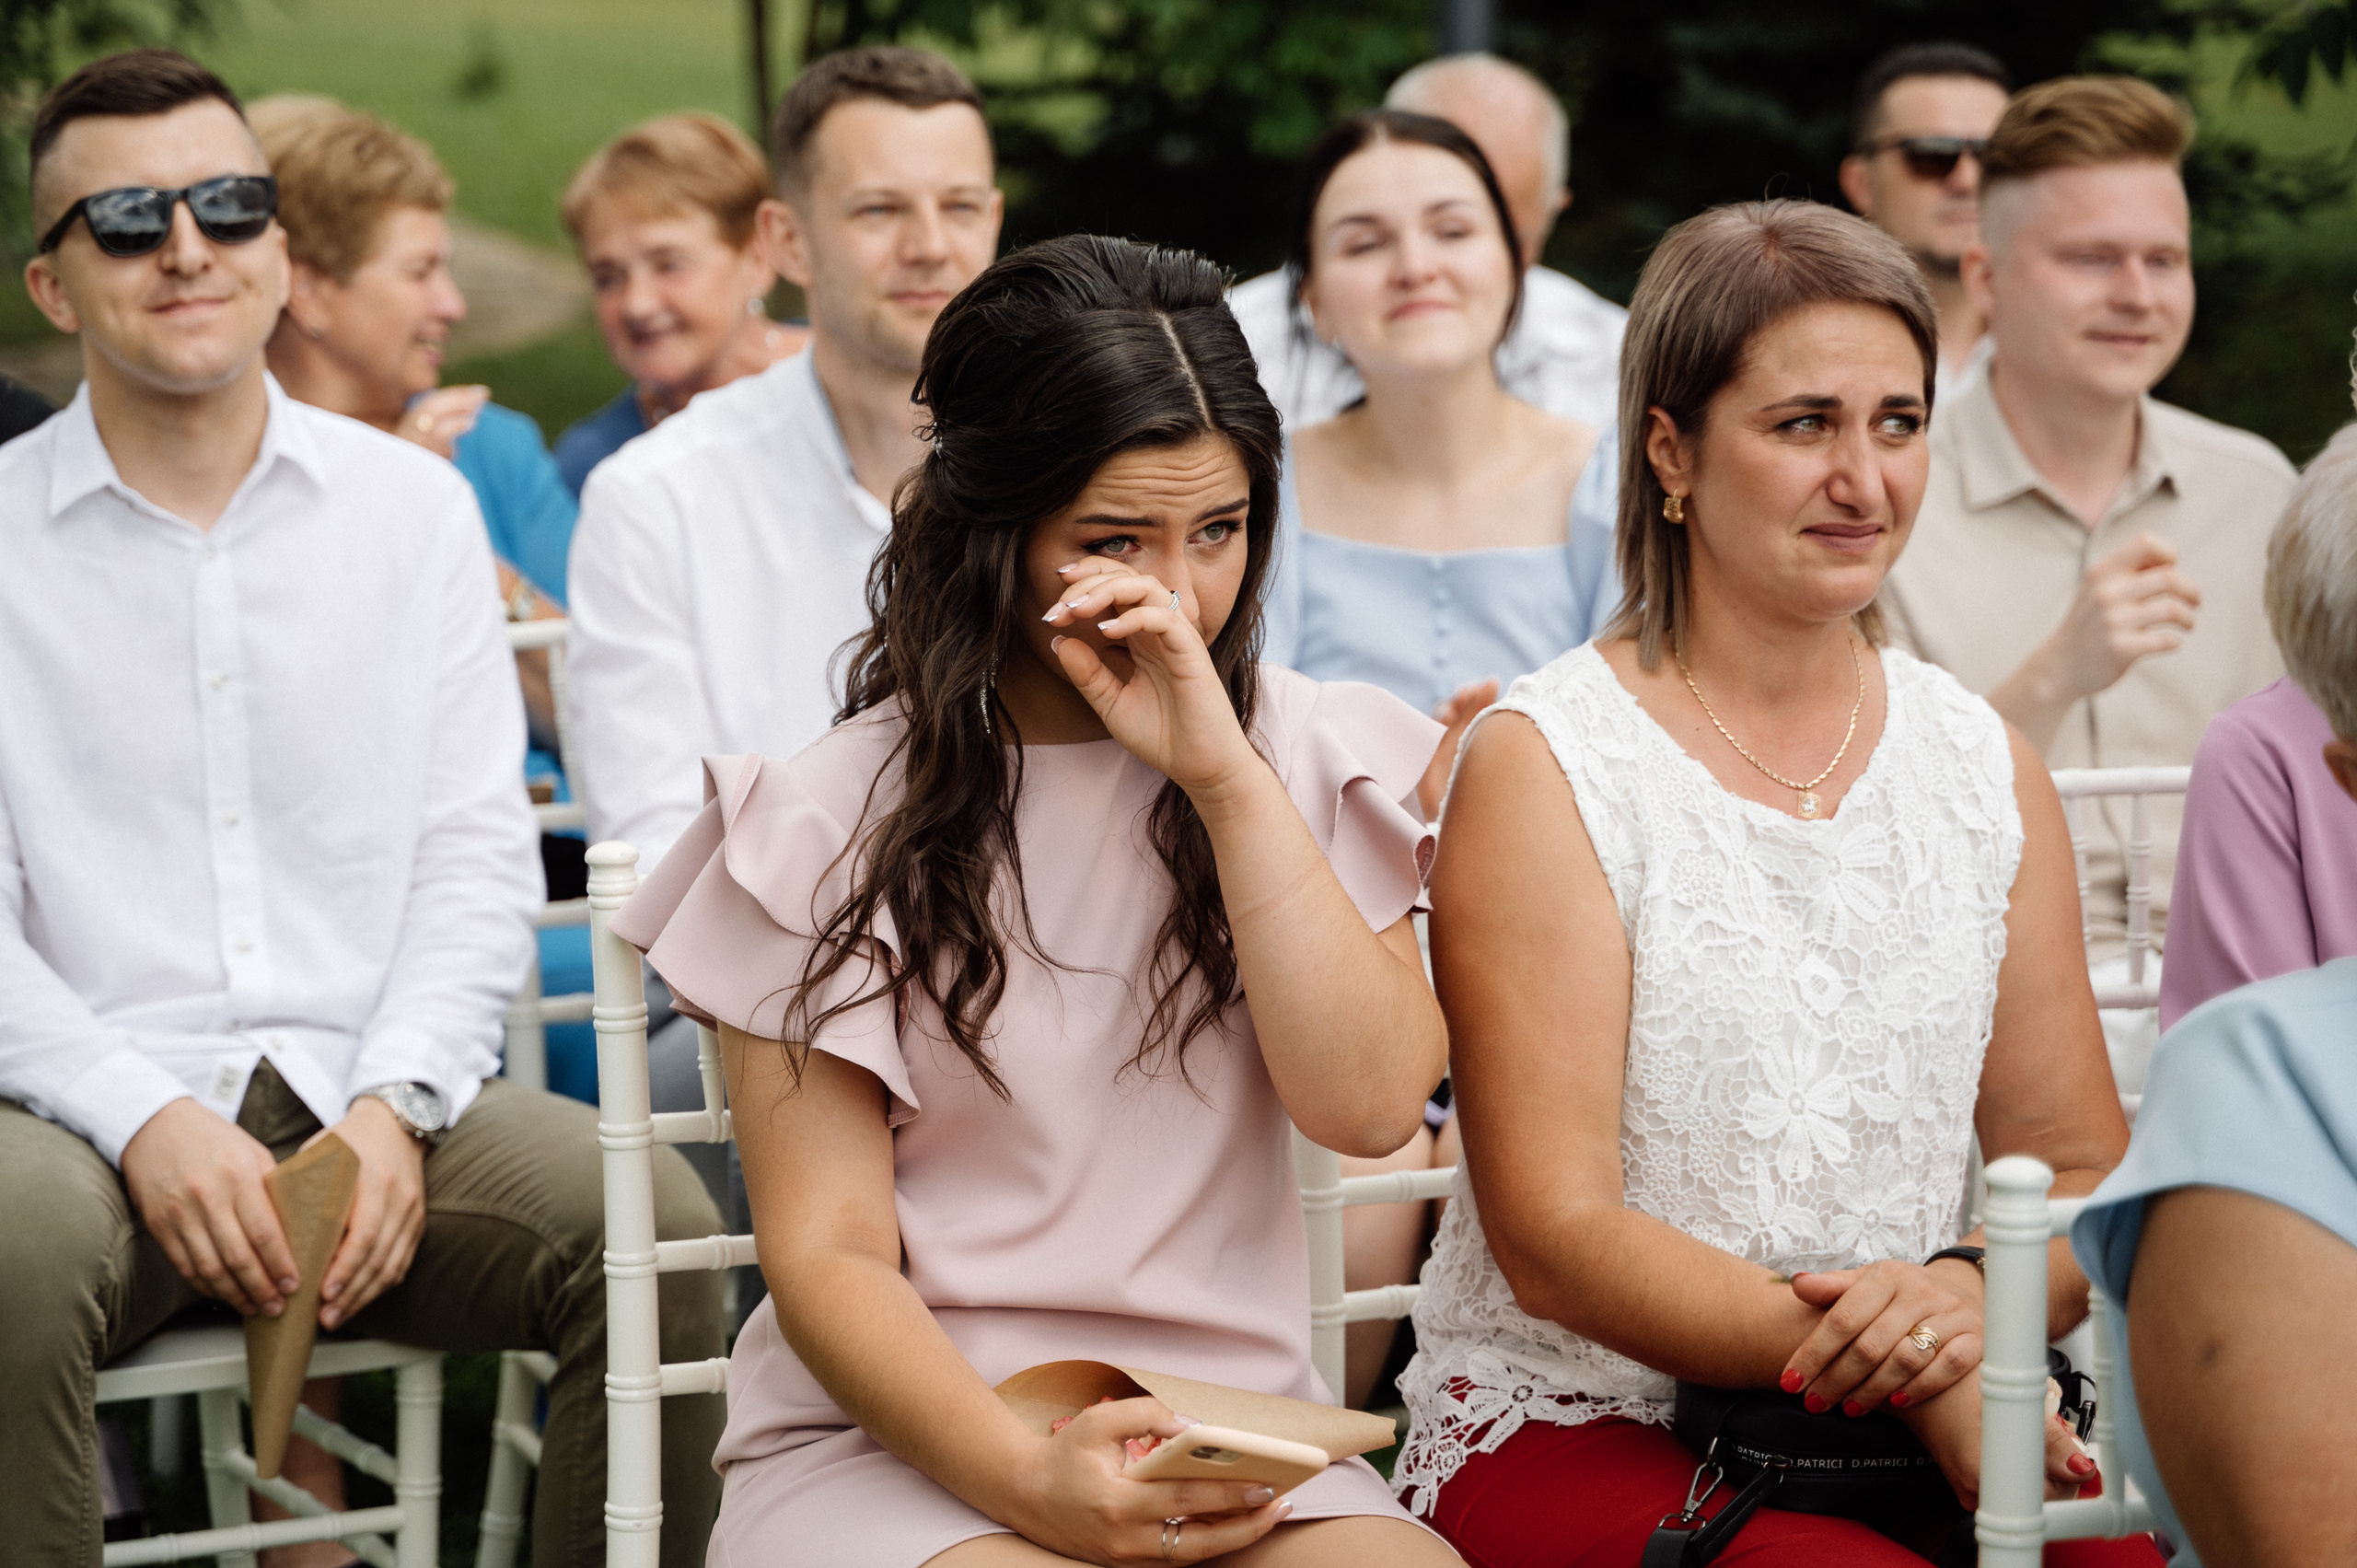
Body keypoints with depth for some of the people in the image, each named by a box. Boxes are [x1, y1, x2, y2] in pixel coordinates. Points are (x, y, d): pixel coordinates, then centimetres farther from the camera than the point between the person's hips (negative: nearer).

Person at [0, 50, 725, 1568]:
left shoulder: (415, 505, 12)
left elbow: (479, 858, 7)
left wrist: (393, 1106, -10)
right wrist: (145, 1121, -17)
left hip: (373, 1105, 2)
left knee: (654, 1220, -25)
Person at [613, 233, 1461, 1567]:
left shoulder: (1307, 758, 10)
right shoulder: (840, 815, 2)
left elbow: (1370, 1103, -4)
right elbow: (827, 1254, -3)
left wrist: (1225, 779, -9)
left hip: (1234, 1442, 3)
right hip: (902, 1435, -2)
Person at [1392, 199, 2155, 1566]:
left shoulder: (1985, 763, 12)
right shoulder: (1543, 765, -4)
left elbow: (2083, 1166, 12)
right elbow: (1554, 1238, -11)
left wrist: (1966, 1293, -13)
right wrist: (1909, 1381, -22)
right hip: (1575, 1436, -5)